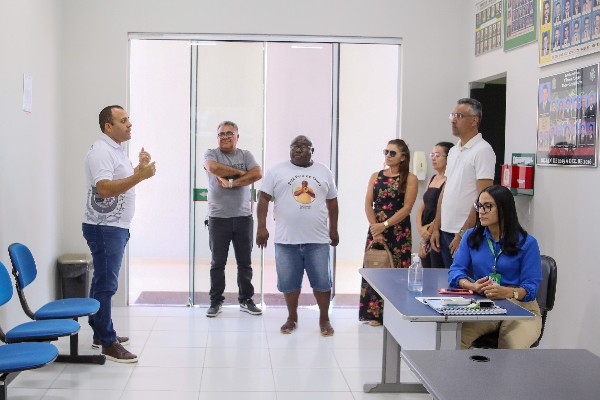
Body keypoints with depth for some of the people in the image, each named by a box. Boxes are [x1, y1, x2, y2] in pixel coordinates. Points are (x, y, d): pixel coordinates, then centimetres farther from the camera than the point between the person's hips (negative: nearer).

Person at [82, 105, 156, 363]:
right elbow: (104, 188, -27)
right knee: (106, 284, -7)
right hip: (104, 227, -10)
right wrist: (140, 176, -29)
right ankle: (108, 343, -2)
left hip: (116, 226, 10)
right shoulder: (101, 151, -16)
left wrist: (139, 167, 12)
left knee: (103, 281, 15)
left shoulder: (118, 149, 15)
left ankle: (101, 333, 24)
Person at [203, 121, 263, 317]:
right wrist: (240, 172, -11)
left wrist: (231, 182, -16)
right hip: (218, 218, -2)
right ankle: (216, 301, 16)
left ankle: (246, 300, 21)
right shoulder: (211, 154, 2)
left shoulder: (246, 155, 7)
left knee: (245, 262, 10)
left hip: (243, 217, 2)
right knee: (218, 263, 6)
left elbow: (257, 174, -10)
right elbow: (213, 168, -20)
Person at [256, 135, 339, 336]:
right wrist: (262, 227, -10)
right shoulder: (277, 171, 2)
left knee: (322, 281, 4)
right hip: (286, 239, -1)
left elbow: (332, 202, 14)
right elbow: (264, 199, -2)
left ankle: (324, 319, 20)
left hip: (318, 239, 1)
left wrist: (334, 230, 12)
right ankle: (292, 318, 24)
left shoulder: (324, 172, 9)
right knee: (289, 282, 8)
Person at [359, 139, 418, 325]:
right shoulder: (376, 176, 10)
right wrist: (375, 228, -8)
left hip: (399, 232, -3)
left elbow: (406, 208, -9)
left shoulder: (410, 179, -1)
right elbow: (368, 205, 4)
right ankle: (374, 313, 12)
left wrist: (384, 225, -16)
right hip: (376, 230, 4)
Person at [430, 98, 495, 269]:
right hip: (446, 231, 8)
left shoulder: (482, 150, -10)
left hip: (467, 234, -8)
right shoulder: (453, 151, 15)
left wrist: (463, 234, -18)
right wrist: (436, 228, 13)